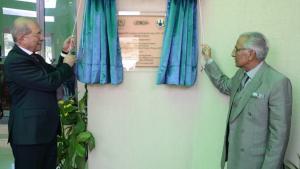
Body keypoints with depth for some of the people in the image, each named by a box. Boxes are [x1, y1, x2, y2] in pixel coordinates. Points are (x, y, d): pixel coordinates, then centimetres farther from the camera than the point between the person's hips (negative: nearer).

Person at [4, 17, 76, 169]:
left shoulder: (36, 58, 14)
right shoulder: (15, 60, -19)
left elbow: (54, 74, 23)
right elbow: (49, 82, -25)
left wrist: (65, 53, 12)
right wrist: (67, 65, -8)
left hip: (47, 129, 9)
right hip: (29, 133, -9)